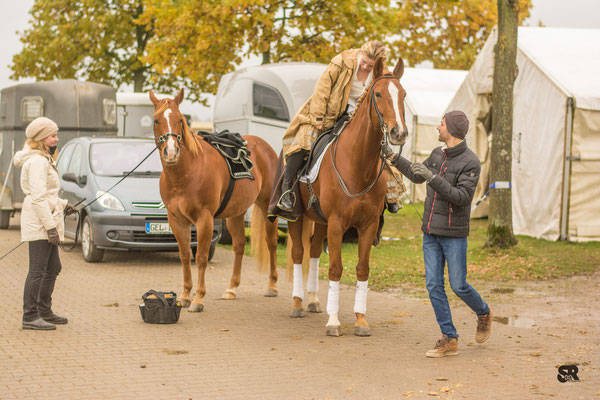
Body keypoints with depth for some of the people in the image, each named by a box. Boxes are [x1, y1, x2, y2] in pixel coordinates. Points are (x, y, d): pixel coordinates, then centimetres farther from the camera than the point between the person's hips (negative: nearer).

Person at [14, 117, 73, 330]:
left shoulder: (44, 160, 19)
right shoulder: (37, 162, -15)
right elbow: (38, 197, -21)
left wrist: (61, 204, 24)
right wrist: (50, 226, -23)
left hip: (45, 224, 11)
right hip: (39, 222, -11)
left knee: (53, 268, 16)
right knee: (37, 271, -8)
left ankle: (44, 311, 25)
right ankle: (30, 316, -4)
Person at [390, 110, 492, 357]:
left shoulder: (470, 162, -14)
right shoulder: (438, 154, 7)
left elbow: (462, 197, -23)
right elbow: (417, 176, 24)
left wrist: (433, 178, -27)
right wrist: (394, 157, 22)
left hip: (454, 234, -6)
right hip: (431, 232, 6)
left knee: (458, 286, 0)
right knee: (433, 285, 1)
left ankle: (483, 313, 31)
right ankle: (449, 340, 6)